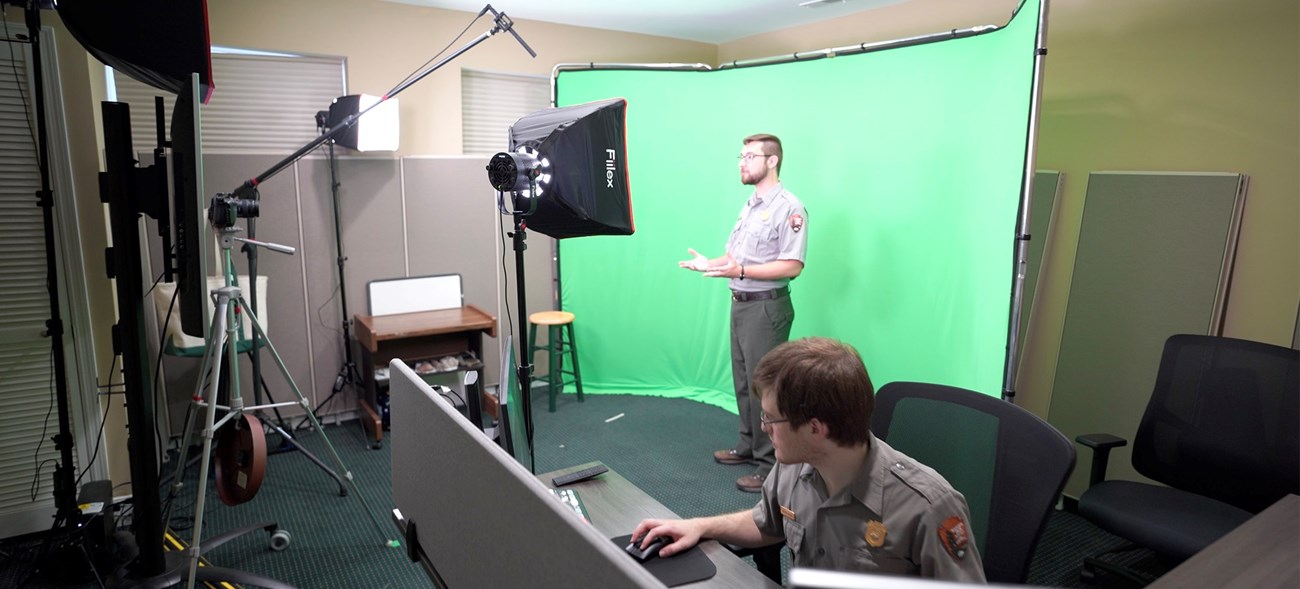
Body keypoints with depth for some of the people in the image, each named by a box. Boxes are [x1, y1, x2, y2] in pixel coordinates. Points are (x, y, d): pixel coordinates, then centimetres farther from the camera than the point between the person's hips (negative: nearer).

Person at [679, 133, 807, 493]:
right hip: (740, 303, 9)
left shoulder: (789, 208, -14)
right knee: (743, 381, 17)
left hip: (767, 307, -9)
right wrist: (710, 264, 3)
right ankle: (748, 445, 32)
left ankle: (772, 464, 9)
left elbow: (792, 266, -21)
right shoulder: (750, 205, 14)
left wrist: (740, 271, -28)